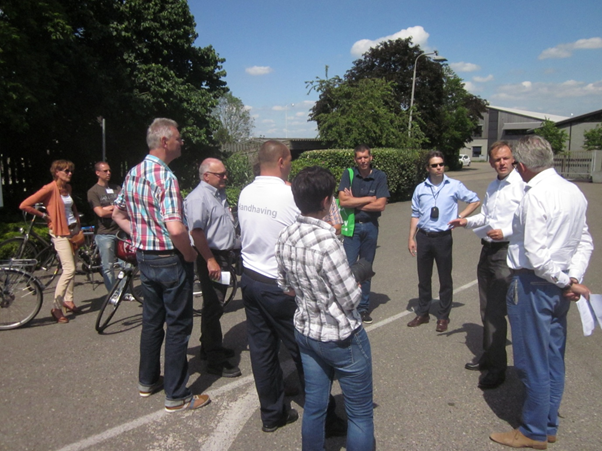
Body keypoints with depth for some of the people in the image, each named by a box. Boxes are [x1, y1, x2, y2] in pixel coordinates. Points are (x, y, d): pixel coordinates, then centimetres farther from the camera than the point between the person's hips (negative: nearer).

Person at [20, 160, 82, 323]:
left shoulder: (68, 188, 10)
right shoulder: (50, 189, -13)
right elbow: (24, 205, -18)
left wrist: (77, 221, 14)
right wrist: (44, 215, -10)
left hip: (73, 230, 8)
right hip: (60, 233, -8)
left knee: (72, 268, 12)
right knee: (69, 269, -14)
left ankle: (68, 300, 25)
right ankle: (56, 307, -7)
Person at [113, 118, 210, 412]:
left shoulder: (133, 174, 6)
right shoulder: (165, 177, -21)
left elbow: (118, 214, 16)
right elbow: (175, 228, -32)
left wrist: (140, 236, 13)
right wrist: (189, 254, -16)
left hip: (144, 257, 8)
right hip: (170, 260, -8)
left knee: (151, 320, 21)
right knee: (178, 326, 4)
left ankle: (148, 381, 37)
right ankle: (176, 396, 16)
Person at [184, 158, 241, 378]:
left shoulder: (219, 193, 14)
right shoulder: (199, 197, -17)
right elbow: (196, 231, -24)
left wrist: (236, 246, 23)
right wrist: (210, 260, -27)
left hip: (223, 254, 10)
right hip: (210, 257, -10)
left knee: (215, 305, 19)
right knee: (213, 307, -4)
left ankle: (210, 347, 34)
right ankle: (215, 361, 4)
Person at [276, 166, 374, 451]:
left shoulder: (285, 237, -5)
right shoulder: (326, 241, -28)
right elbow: (351, 300, -21)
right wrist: (356, 283, -2)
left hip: (305, 331, 7)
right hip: (342, 338, -7)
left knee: (313, 406, 20)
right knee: (360, 414, 12)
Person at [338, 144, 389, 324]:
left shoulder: (380, 176, -1)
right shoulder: (348, 174, -2)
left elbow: (381, 205, -10)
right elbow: (343, 200, -15)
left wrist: (354, 202, -9)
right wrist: (369, 199, -11)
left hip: (370, 226, 1)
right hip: (351, 226, -1)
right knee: (349, 267, -6)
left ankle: (363, 307, 22)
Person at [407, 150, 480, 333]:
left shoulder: (455, 186, -3)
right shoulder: (420, 189, 4)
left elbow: (475, 201, 8)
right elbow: (415, 214, 9)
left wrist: (459, 217, -3)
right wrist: (411, 238, 5)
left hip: (443, 237, -2)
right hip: (423, 237, 2)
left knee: (445, 279, 7)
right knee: (423, 278, 12)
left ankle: (443, 317, 20)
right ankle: (422, 313, 26)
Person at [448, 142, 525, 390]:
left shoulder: (521, 185, -12)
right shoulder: (492, 187, 14)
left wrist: (505, 232, -23)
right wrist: (467, 221, 8)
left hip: (506, 251, -9)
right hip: (487, 249, 9)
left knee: (496, 311, -6)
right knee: (486, 308, 17)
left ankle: (497, 367, 7)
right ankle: (488, 355, 34)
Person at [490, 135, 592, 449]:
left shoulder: (536, 196, -21)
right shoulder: (574, 192, 6)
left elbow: (537, 257, -24)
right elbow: (585, 243, 9)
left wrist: (566, 283, -11)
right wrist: (573, 279, 1)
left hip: (532, 285, -9)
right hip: (558, 288, 9)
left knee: (532, 362, 6)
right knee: (554, 359, 18)